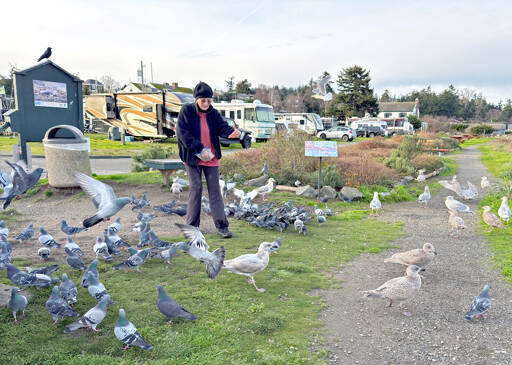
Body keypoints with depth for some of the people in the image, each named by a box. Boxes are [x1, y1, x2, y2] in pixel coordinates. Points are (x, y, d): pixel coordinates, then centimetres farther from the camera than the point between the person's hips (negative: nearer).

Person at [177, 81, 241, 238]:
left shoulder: (213, 113, 4)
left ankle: (221, 225, 6)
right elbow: (182, 133, -13)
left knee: (215, 189, 2)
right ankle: (192, 226, 11)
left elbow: (223, 127, -10)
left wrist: (232, 132, -35)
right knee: (196, 188, -1)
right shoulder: (187, 110, -5)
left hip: (211, 157, 3)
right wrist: (200, 149, -19)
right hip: (192, 156, -2)